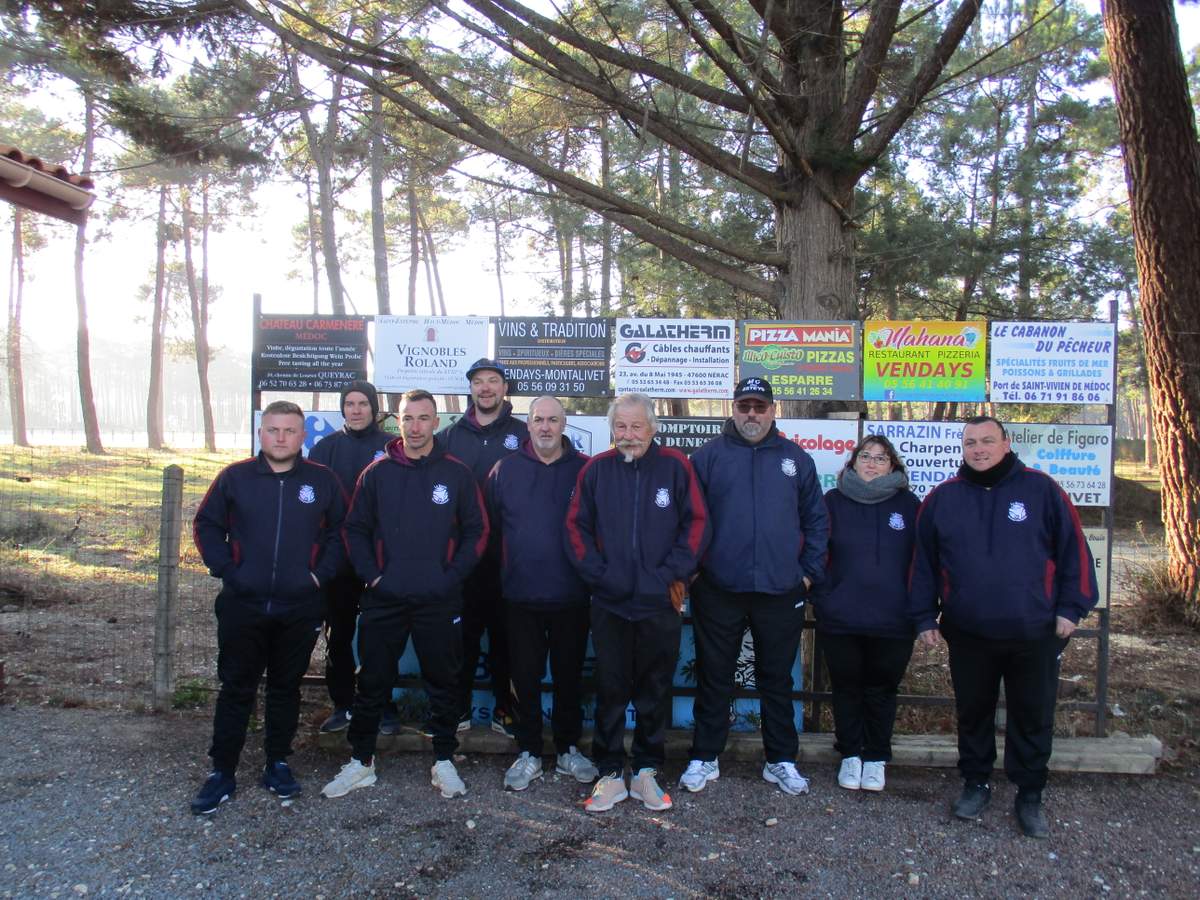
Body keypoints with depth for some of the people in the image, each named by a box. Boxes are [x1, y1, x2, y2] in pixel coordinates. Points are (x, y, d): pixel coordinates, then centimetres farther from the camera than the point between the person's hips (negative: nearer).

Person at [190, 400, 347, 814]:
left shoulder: (323, 481, 2)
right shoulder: (235, 477, 0)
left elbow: (341, 531, 9)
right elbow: (206, 525, 7)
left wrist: (321, 572, -1)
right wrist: (225, 568, -4)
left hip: (300, 609, 1)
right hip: (243, 606, 0)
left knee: (286, 687, 12)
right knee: (236, 689, 6)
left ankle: (277, 764, 26)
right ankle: (222, 772, 16)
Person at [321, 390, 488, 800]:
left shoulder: (457, 473, 1)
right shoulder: (376, 473, 4)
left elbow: (476, 531, 3)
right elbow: (355, 528, 8)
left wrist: (452, 577, -5)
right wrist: (371, 575, -3)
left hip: (439, 601, -1)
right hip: (384, 599, 1)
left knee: (442, 682, 9)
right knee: (372, 682, 9)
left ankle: (444, 761, 24)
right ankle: (361, 760, 25)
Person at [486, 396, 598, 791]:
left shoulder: (585, 469, -1)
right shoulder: (506, 469, 2)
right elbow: (491, 525, 6)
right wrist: (508, 565, 4)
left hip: (571, 596, -1)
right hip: (521, 595, 1)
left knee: (569, 676, 12)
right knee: (525, 677, 9)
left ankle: (569, 750, 27)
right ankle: (529, 753, 23)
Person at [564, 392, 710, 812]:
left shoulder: (675, 466, -1)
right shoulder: (596, 470, 2)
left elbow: (696, 523, -1)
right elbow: (576, 527, 4)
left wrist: (672, 573, -8)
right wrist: (597, 573, -6)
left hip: (659, 603, 0)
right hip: (609, 603, 1)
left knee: (655, 690, 10)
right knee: (610, 689, 8)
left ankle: (646, 771, 24)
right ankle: (611, 773, 20)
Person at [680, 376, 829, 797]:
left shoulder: (796, 459, 7)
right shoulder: (708, 456, 1)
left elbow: (816, 520, 12)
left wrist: (809, 571, 5)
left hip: (781, 591, 2)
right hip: (718, 591, -1)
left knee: (777, 679, 13)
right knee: (714, 679, 8)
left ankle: (781, 760, 26)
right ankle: (704, 758, 21)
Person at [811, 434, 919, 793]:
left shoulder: (909, 504, 3)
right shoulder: (833, 501, 2)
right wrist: (822, 600, -5)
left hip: (893, 622, 0)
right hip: (840, 619, 0)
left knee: (881, 690, 12)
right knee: (846, 688, 11)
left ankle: (876, 757, 28)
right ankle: (850, 754, 28)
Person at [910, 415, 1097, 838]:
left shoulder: (1040, 490, -3)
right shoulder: (943, 498, 2)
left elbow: (1073, 549, 0)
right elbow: (923, 561, 7)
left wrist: (1070, 608, -4)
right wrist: (923, 616, 5)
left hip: (1036, 633, -1)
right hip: (968, 635, 2)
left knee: (1033, 717, 10)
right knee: (973, 713, 15)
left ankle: (1029, 795, 26)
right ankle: (976, 783, 33)